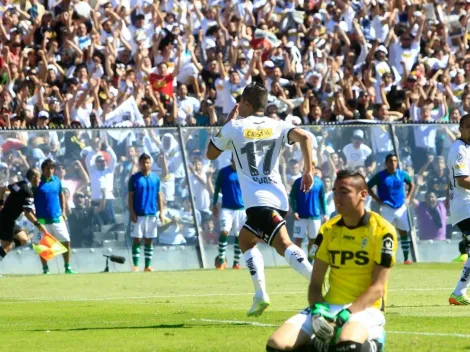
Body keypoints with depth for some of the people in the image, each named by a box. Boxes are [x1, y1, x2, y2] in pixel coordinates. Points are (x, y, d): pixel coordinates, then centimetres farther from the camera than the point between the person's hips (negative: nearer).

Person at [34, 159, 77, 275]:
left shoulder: (57, 181, 5)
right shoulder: (38, 182, -7)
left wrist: (63, 211, 12)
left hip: (57, 218, 4)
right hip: (43, 219, -4)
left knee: (66, 241, 1)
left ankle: (67, 267, 10)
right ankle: (45, 269, 11)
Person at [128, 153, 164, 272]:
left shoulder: (155, 178, 7)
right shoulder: (134, 178, -1)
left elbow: (159, 196, 11)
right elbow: (130, 197, -2)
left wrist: (161, 212, 4)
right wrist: (132, 213, -10)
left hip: (152, 214, 3)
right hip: (138, 214, -3)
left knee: (149, 240, 7)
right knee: (137, 240, -3)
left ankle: (148, 265, 10)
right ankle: (136, 265, -2)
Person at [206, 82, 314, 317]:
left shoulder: (234, 127, 4)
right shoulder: (276, 126, 13)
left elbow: (211, 154, 19)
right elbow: (304, 137, -6)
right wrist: (309, 170, -2)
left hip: (258, 201, -6)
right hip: (277, 197, 6)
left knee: (284, 244, -8)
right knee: (245, 239, 13)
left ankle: (317, 279, -28)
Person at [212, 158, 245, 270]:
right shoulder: (224, 172, -2)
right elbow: (217, 188, 4)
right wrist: (214, 204, 1)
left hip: (241, 208, 3)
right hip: (226, 208, -3)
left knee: (239, 235, 3)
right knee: (224, 231, -18)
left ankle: (236, 262, 12)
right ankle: (221, 258, -2)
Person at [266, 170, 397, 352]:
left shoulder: (382, 231, -7)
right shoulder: (328, 230, 8)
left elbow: (378, 288, -11)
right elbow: (315, 283, 9)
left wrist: (347, 313, -25)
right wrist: (318, 308, -13)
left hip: (364, 308, -5)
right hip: (330, 305, 6)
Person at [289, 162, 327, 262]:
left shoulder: (319, 182, 5)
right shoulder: (298, 182, -2)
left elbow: (322, 199, 10)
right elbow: (292, 197, -2)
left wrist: (324, 214, 5)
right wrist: (294, 211, -14)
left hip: (315, 216, 2)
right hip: (301, 216, -2)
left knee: (313, 239, 7)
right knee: (298, 239, -4)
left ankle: (310, 259, 18)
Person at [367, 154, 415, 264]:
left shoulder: (402, 174, 2)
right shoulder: (380, 176, -8)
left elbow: (411, 184, 19)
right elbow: (368, 187, -2)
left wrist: (408, 198, 8)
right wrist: (377, 199, -8)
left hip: (401, 207, 4)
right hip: (387, 208, -4)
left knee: (404, 232, 6)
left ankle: (406, 258, 13)